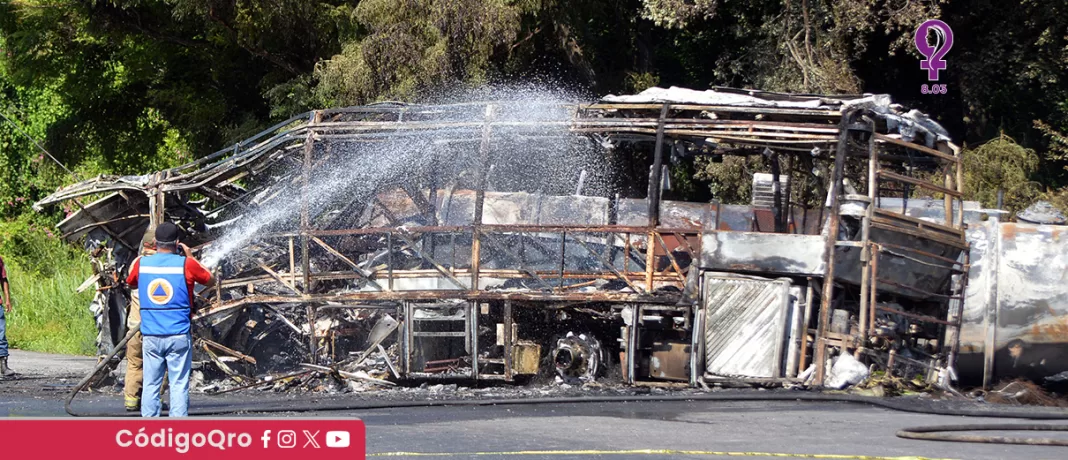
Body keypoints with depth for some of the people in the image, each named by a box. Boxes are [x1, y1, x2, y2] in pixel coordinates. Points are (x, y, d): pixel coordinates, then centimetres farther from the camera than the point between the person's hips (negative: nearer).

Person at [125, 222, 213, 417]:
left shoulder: (141, 263, 1)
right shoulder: (186, 264, -8)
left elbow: (130, 282, 23)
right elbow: (211, 281, 8)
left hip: (150, 336, 2)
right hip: (179, 335, -2)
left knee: (151, 385, 8)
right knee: (179, 385, 0)